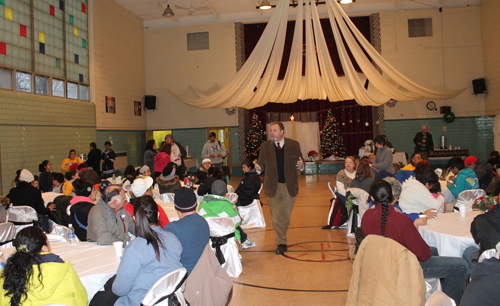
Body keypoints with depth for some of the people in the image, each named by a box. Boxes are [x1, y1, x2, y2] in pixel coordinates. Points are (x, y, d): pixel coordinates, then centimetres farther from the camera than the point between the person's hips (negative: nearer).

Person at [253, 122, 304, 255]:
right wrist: (258, 168, -21)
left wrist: (301, 165, -19)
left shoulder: (294, 145, -1)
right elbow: (262, 164, 2)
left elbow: (300, 162, 4)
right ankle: (282, 243, 11)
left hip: (290, 185, 0)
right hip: (273, 186, 0)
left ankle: (281, 237, 35)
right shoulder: (265, 146, 0)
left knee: (286, 215, 12)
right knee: (276, 216, 0)